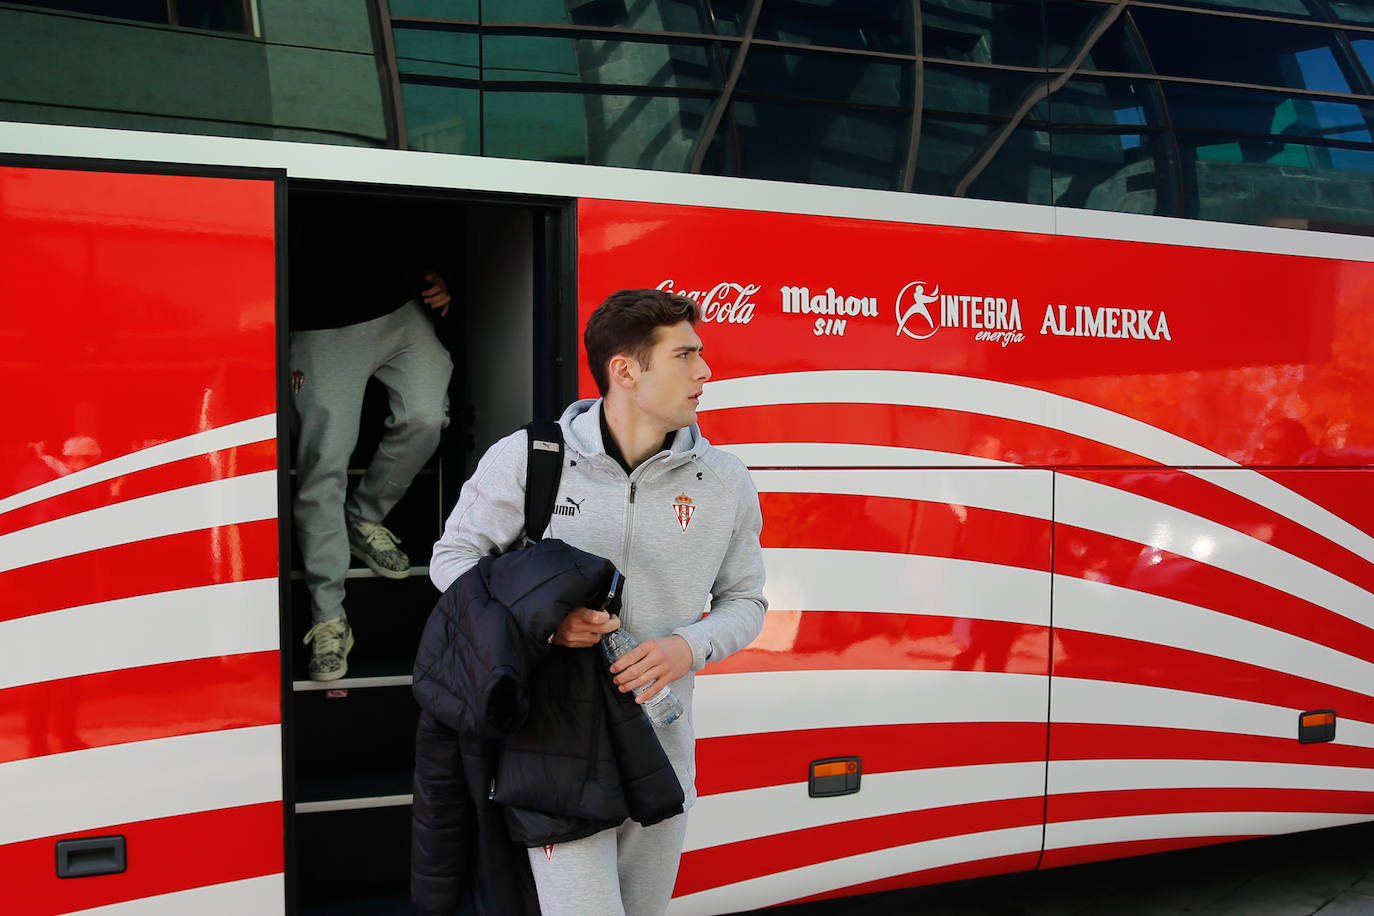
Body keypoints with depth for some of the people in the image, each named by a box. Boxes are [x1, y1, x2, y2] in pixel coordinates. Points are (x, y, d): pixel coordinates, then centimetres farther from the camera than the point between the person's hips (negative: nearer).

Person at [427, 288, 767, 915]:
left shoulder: (725, 480, 2)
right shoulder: (524, 458, -7)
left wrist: (689, 647, -11)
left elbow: (744, 600, 11)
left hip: (663, 749, 4)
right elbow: (453, 558, 3)